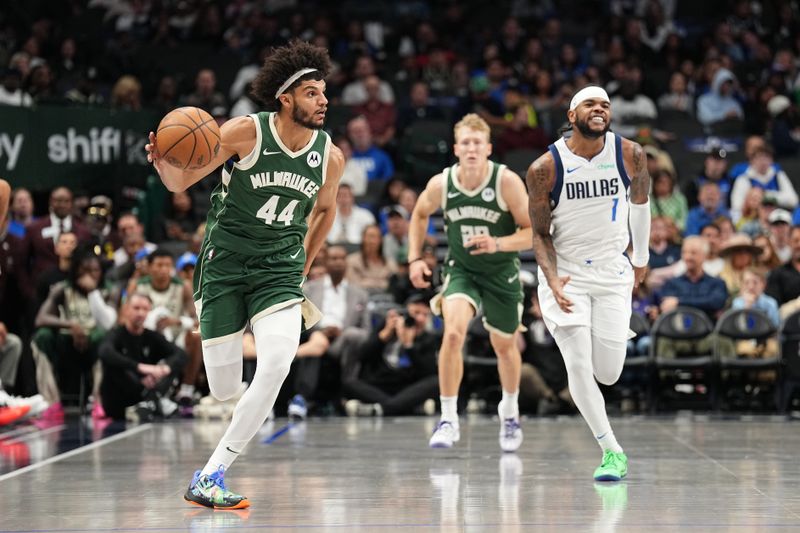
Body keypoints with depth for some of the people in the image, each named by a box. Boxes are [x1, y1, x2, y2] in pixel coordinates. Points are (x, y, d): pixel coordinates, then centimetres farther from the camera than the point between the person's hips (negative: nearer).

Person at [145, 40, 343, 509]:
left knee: (277, 365, -24)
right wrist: (162, 161, -31)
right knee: (224, 390, -5)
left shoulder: (330, 157, -1)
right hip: (225, 261, -2)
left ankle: (211, 476, -16)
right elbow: (181, 181, -9)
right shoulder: (246, 132, -12)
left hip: (279, 271, 2)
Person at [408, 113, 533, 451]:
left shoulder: (507, 182, -21)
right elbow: (420, 214, 9)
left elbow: (534, 231, -17)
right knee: (453, 332, -25)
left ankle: (510, 410, 43)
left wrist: (498, 244, -33)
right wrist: (414, 258, 0)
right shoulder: (441, 184, -14)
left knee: (504, 346, 15)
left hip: (501, 272, 0)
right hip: (461, 270, 0)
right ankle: (448, 419, -16)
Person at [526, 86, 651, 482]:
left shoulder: (631, 155, -7)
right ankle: (612, 452, 0)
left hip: (612, 272, 2)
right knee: (579, 366, -12)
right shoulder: (545, 168, -13)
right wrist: (553, 281, -21)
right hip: (564, 272, -2)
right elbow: (540, 234, -5)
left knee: (608, 373, -3)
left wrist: (641, 258, 23)